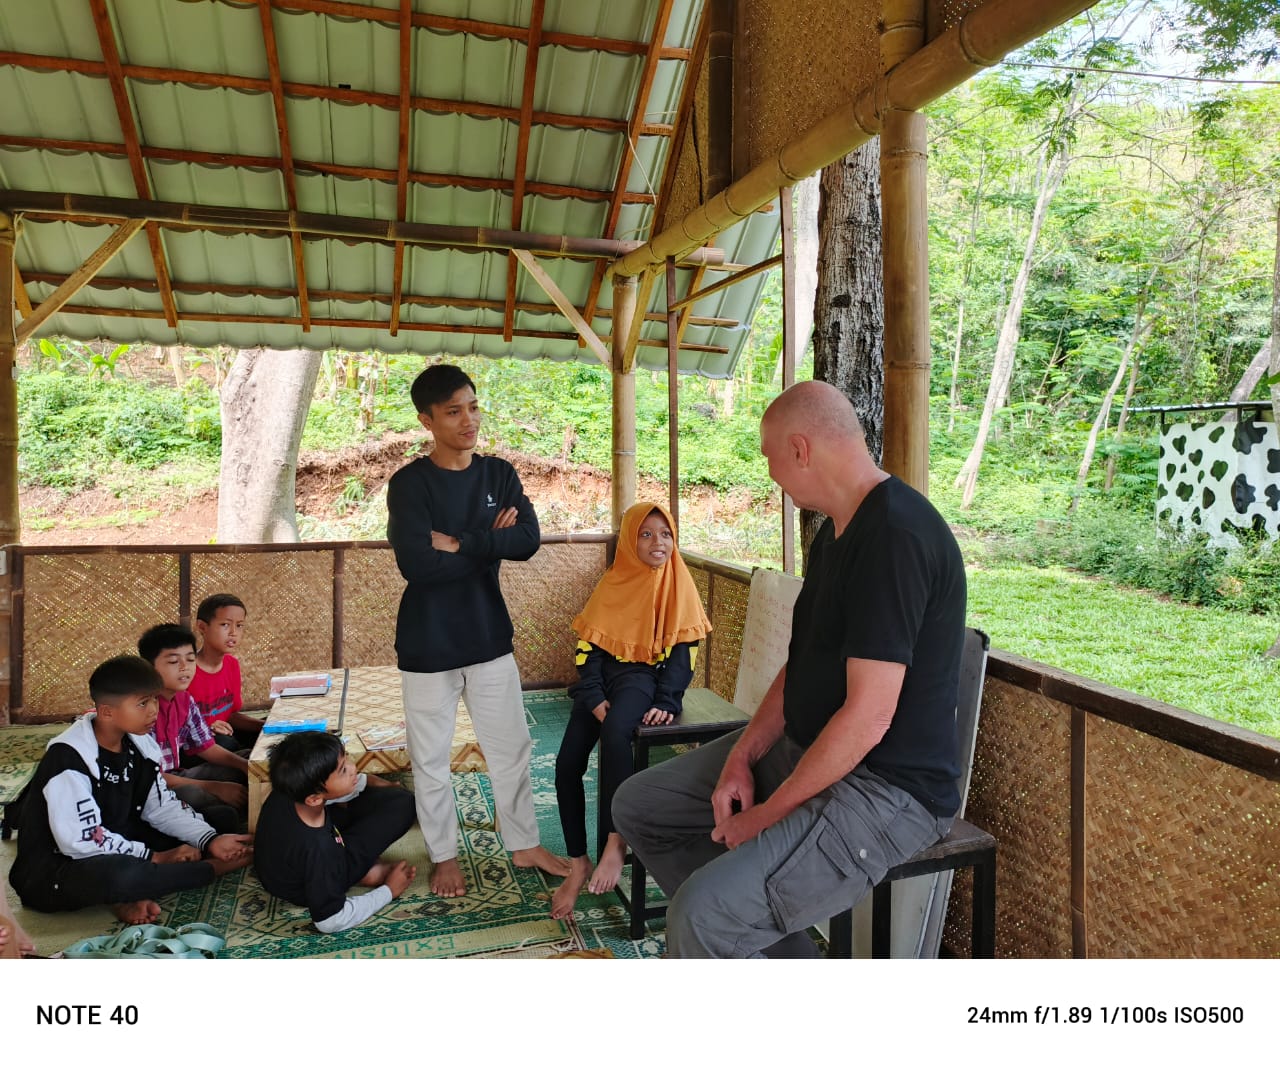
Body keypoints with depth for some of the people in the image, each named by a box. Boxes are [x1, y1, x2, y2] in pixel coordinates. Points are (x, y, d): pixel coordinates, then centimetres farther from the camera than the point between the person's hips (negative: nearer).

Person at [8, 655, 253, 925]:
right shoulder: (68, 759, -23)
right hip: (50, 872, -8)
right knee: (117, 874, -38)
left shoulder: (138, 745, 0)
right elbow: (80, 842, -26)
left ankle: (132, 896, -19)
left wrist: (210, 840, -10)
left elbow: (163, 808, 5)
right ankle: (213, 868, -15)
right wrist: (156, 858, -20)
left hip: (115, 851, 9)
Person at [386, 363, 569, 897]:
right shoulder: (410, 483, -11)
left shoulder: (499, 474, 2)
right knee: (431, 758, 11)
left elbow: (528, 539, -13)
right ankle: (444, 855, 32)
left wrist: (459, 542, -20)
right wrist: (490, 543, -16)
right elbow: (417, 564, -23)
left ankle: (525, 844, 33)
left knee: (511, 747, 14)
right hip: (427, 645, -3)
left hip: (489, 637, 4)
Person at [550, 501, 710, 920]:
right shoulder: (614, 584, 6)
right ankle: (578, 863, -1)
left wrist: (666, 703, -16)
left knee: (615, 730, -36)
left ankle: (615, 840, -27)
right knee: (567, 763, -15)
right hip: (602, 676, 3)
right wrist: (594, 698, -13)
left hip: (643, 677, -3)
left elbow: (682, 653, -1)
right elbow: (587, 646, 2)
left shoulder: (678, 585, 2)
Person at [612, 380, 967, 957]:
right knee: (637, 805, 10)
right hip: (804, 749, 10)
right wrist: (743, 755, 0)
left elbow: (868, 716, -26)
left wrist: (769, 815, -16)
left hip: (888, 786, -10)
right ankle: (776, 952, 15)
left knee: (701, 915, -27)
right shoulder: (836, 530, 9)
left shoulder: (895, 536, -24)